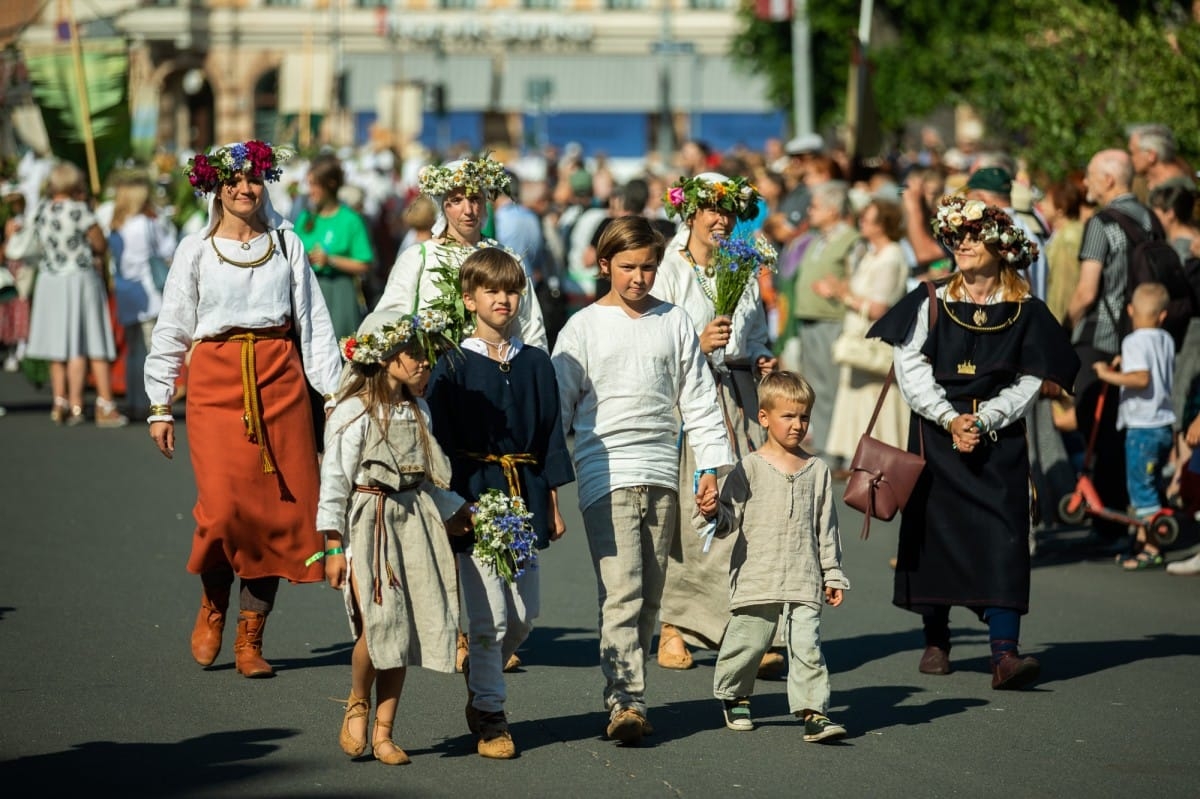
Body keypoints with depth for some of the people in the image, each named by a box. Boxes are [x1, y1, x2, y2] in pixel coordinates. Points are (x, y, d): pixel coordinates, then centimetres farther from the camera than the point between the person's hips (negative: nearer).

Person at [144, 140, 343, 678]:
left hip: (280, 379, 2)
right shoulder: (195, 250, 6)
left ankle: (250, 639, 7)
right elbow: (171, 330, 8)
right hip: (216, 381, -2)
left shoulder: (285, 243, 10)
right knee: (223, 504, -16)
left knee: (279, 507, -2)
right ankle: (212, 605, 12)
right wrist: (160, 406, 4)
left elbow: (313, 320, 10)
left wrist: (333, 390, 4)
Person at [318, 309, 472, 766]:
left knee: (400, 631, 4)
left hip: (413, 523, 6)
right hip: (368, 523, -6)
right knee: (378, 623, -18)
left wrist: (455, 512, 19)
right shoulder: (354, 412, -8)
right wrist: (333, 547, -11)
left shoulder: (418, 412, 12)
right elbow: (334, 481, -8)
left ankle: (383, 734, 11)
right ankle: (357, 704, 10)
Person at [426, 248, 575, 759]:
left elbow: (550, 434, 13)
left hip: (525, 494, 4)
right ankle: (489, 716, 5)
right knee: (488, 614, -6)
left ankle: (482, 679, 31)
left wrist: (552, 503, 9)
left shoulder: (535, 364, 10)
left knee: (526, 612, 6)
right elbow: (443, 442, -3)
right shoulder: (453, 368, -2)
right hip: (477, 496, -4)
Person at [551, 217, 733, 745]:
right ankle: (625, 702, -19)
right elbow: (559, 404, 6)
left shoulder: (675, 323, 10)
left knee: (649, 595, 6)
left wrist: (712, 463, 7)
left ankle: (625, 691, 15)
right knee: (621, 591, -14)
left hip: (661, 473, 4)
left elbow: (699, 398, 13)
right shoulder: (584, 327, 3)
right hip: (605, 474, -4)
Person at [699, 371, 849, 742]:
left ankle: (813, 712, -9)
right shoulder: (749, 468, 0)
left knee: (807, 645, -9)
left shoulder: (817, 470, 9)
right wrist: (714, 512, -23)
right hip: (756, 580, -2)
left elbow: (826, 527, 14)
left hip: (803, 581, 2)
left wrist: (832, 575, 13)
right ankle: (735, 697, 30)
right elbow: (731, 519, -1)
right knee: (747, 642, 7)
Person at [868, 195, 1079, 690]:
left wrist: (982, 421, -12)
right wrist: (950, 419, -13)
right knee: (934, 531, 4)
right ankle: (936, 641, 20)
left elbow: (1030, 381, 0)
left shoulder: (1025, 313, 2)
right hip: (936, 434, 1)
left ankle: (1004, 653, -19)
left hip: (999, 440, -1)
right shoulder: (930, 304, 4)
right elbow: (910, 370, -2)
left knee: (1002, 537, -12)